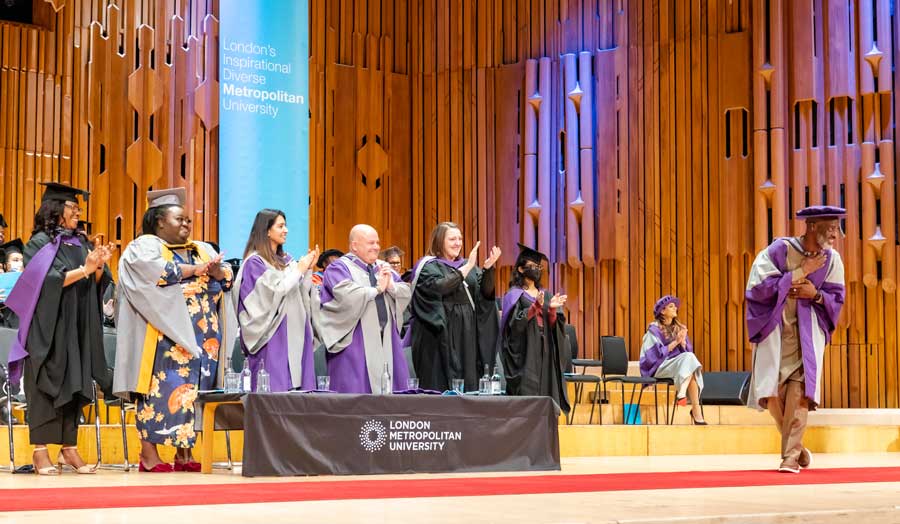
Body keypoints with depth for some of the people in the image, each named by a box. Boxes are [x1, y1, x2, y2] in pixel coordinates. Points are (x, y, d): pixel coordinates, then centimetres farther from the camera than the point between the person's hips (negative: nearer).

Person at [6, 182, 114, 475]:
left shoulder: (78, 244, 15)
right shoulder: (40, 242, -4)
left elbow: (93, 285, 13)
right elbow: (48, 280, -16)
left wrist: (98, 267, -6)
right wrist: (84, 269, -20)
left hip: (76, 327, 6)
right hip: (48, 327, -6)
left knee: (75, 384, 2)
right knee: (46, 385, -5)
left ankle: (69, 449, 4)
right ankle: (40, 450, -3)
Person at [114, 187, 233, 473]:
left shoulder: (202, 249, 21)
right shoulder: (144, 246, 1)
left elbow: (228, 275, 12)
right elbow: (156, 271, -18)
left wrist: (216, 271, -11)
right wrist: (196, 270, -10)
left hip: (202, 336, 6)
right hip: (166, 335, -6)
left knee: (193, 392, 3)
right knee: (163, 389, -10)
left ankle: (184, 453, 6)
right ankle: (148, 454, -7)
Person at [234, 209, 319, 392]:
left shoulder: (286, 260, 13)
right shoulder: (255, 262, -6)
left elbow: (301, 296, 14)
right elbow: (274, 293, -15)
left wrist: (308, 269, 2)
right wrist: (298, 270, -9)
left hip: (293, 334, 7)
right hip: (272, 337, -7)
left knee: (295, 389, 3)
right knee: (274, 391, -9)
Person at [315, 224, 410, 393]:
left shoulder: (383, 268, 17)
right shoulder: (339, 268, -3)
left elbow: (406, 293, 11)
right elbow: (347, 297, -21)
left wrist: (391, 286, -9)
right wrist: (377, 289, -10)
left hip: (386, 341, 6)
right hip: (356, 346, -6)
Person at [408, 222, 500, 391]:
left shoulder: (467, 266, 16)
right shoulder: (428, 266, 0)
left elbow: (486, 292, 2)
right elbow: (439, 288, -20)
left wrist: (488, 268, -15)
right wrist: (467, 267, -21)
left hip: (467, 337, 5)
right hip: (442, 337, -5)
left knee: (469, 384, 3)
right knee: (442, 387, -7)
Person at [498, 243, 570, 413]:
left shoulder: (545, 295, 15)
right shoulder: (514, 295, -1)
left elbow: (552, 326, 8)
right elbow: (515, 324, -13)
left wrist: (552, 309, -11)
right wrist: (535, 307, -23)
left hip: (545, 354, 5)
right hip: (525, 354, -5)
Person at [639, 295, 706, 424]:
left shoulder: (679, 328, 14)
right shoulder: (654, 329, -4)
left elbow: (688, 350, 9)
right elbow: (656, 354, -13)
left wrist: (683, 341, -11)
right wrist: (675, 342, -16)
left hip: (676, 367, 5)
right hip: (658, 368, -5)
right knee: (689, 358, -29)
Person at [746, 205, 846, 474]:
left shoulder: (832, 260, -1)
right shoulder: (780, 249, -11)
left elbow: (837, 299, 6)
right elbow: (760, 285, -18)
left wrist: (816, 294, -15)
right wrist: (801, 272, -18)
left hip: (807, 331, 1)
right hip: (775, 328, -1)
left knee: (799, 389, -16)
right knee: (773, 394, -2)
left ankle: (791, 456, -12)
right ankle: (796, 445, 21)